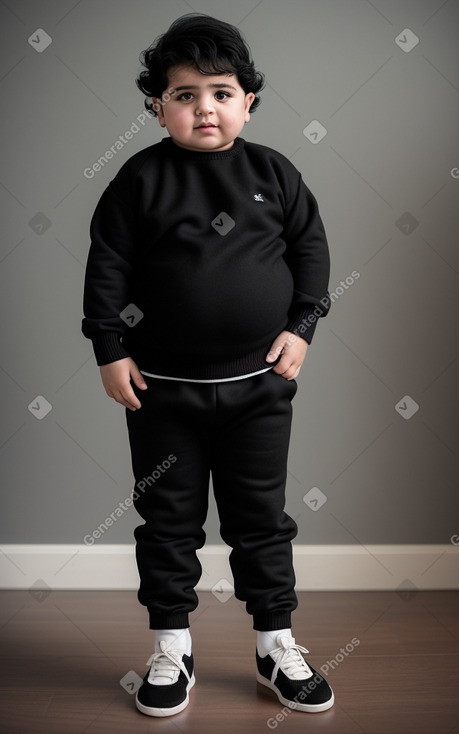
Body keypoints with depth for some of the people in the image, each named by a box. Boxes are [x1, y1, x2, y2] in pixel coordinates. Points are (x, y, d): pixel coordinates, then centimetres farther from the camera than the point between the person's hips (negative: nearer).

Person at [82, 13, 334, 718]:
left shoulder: (274, 172, 1)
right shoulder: (141, 178, -5)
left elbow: (311, 247, 7)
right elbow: (106, 265, -3)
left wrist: (300, 327, -2)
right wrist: (111, 350, -6)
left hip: (259, 382, 1)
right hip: (164, 388, -1)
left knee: (262, 518, 12)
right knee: (168, 519, 11)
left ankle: (277, 644, 29)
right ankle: (171, 647, 28)